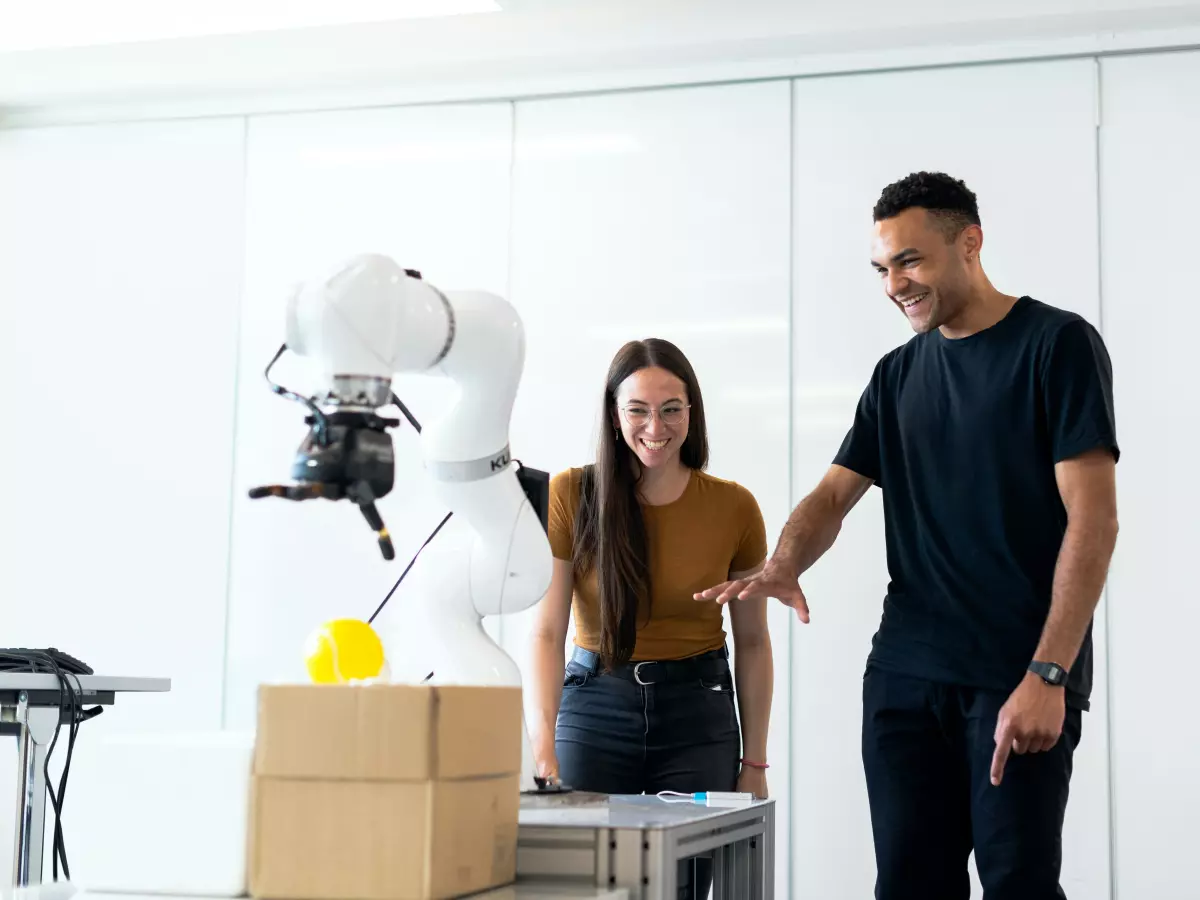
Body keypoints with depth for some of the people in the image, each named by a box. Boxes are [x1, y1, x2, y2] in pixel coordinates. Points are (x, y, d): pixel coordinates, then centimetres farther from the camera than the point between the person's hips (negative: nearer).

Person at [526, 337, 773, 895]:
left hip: (698, 717, 1)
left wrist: (754, 762, 4)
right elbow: (546, 632, -11)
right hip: (595, 709, 0)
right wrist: (543, 747, -23)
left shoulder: (735, 507, -3)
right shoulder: (571, 495, -7)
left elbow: (752, 643, 5)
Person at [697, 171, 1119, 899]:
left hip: (1017, 676, -5)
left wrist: (1047, 675, -17)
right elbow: (835, 494, 13)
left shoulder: (1058, 344, -3)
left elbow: (1092, 519, -10)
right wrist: (783, 567, -11)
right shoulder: (898, 374, 15)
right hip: (905, 674, 5)